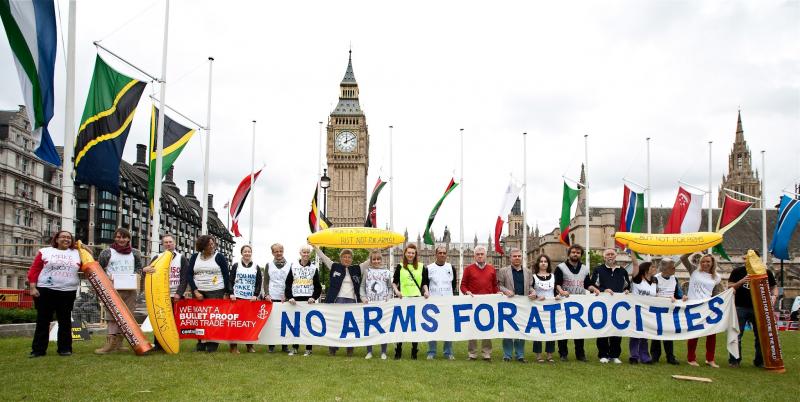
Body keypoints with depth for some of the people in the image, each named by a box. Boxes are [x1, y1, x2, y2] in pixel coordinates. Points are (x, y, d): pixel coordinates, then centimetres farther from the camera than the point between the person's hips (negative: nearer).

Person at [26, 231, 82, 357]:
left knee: (65, 320, 5)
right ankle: (38, 349, 7)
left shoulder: (77, 253, 12)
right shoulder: (45, 251, 5)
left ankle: (65, 348, 12)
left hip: (68, 292, 2)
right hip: (45, 290, -2)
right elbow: (34, 270, 3)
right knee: (43, 320, 2)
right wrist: (32, 287, -6)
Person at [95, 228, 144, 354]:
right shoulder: (107, 252, 3)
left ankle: (118, 341, 11)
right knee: (112, 315, -10)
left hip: (130, 289, 3)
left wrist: (137, 275, -2)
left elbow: (139, 268, 18)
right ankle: (111, 341, -14)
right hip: (113, 289, -3)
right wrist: (105, 277, -12)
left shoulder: (134, 253, 11)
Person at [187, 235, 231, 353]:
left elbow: (226, 276, 2)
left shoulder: (219, 257, 2)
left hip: (216, 292, -3)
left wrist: (227, 293, -2)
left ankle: (212, 344, 0)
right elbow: (189, 275, 6)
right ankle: (200, 344, 9)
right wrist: (195, 291, -5)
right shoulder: (195, 257, 8)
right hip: (198, 293, 3)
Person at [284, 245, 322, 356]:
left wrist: (314, 297, -7)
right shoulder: (293, 266, 7)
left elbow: (318, 286, 8)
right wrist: (289, 297, -7)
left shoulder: (314, 268, 8)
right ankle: (294, 348, 11)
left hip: (309, 300, 0)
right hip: (295, 299, 0)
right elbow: (288, 284, 6)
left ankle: (308, 349, 6)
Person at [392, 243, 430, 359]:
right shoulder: (400, 266, 7)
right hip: (403, 298, -1)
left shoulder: (421, 267, 9)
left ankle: (414, 352, 11)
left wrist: (426, 291, -5)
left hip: (417, 298, 1)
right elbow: (394, 282, 8)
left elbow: (424, 283, 12)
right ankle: (398, 351, 9)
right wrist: (396, 291, -10)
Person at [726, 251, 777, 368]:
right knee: (736, 335, 0)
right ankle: (734, 360, 7)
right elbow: (730, 287, -2)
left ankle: (760, 361, 18)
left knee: (761, 336, 7)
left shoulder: (766, 273, 3)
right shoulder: (738, 271, -1)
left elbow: (774, 287, 11)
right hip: (740, 307, -1)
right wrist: (741, 281, -19)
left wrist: (774, 296, -10)